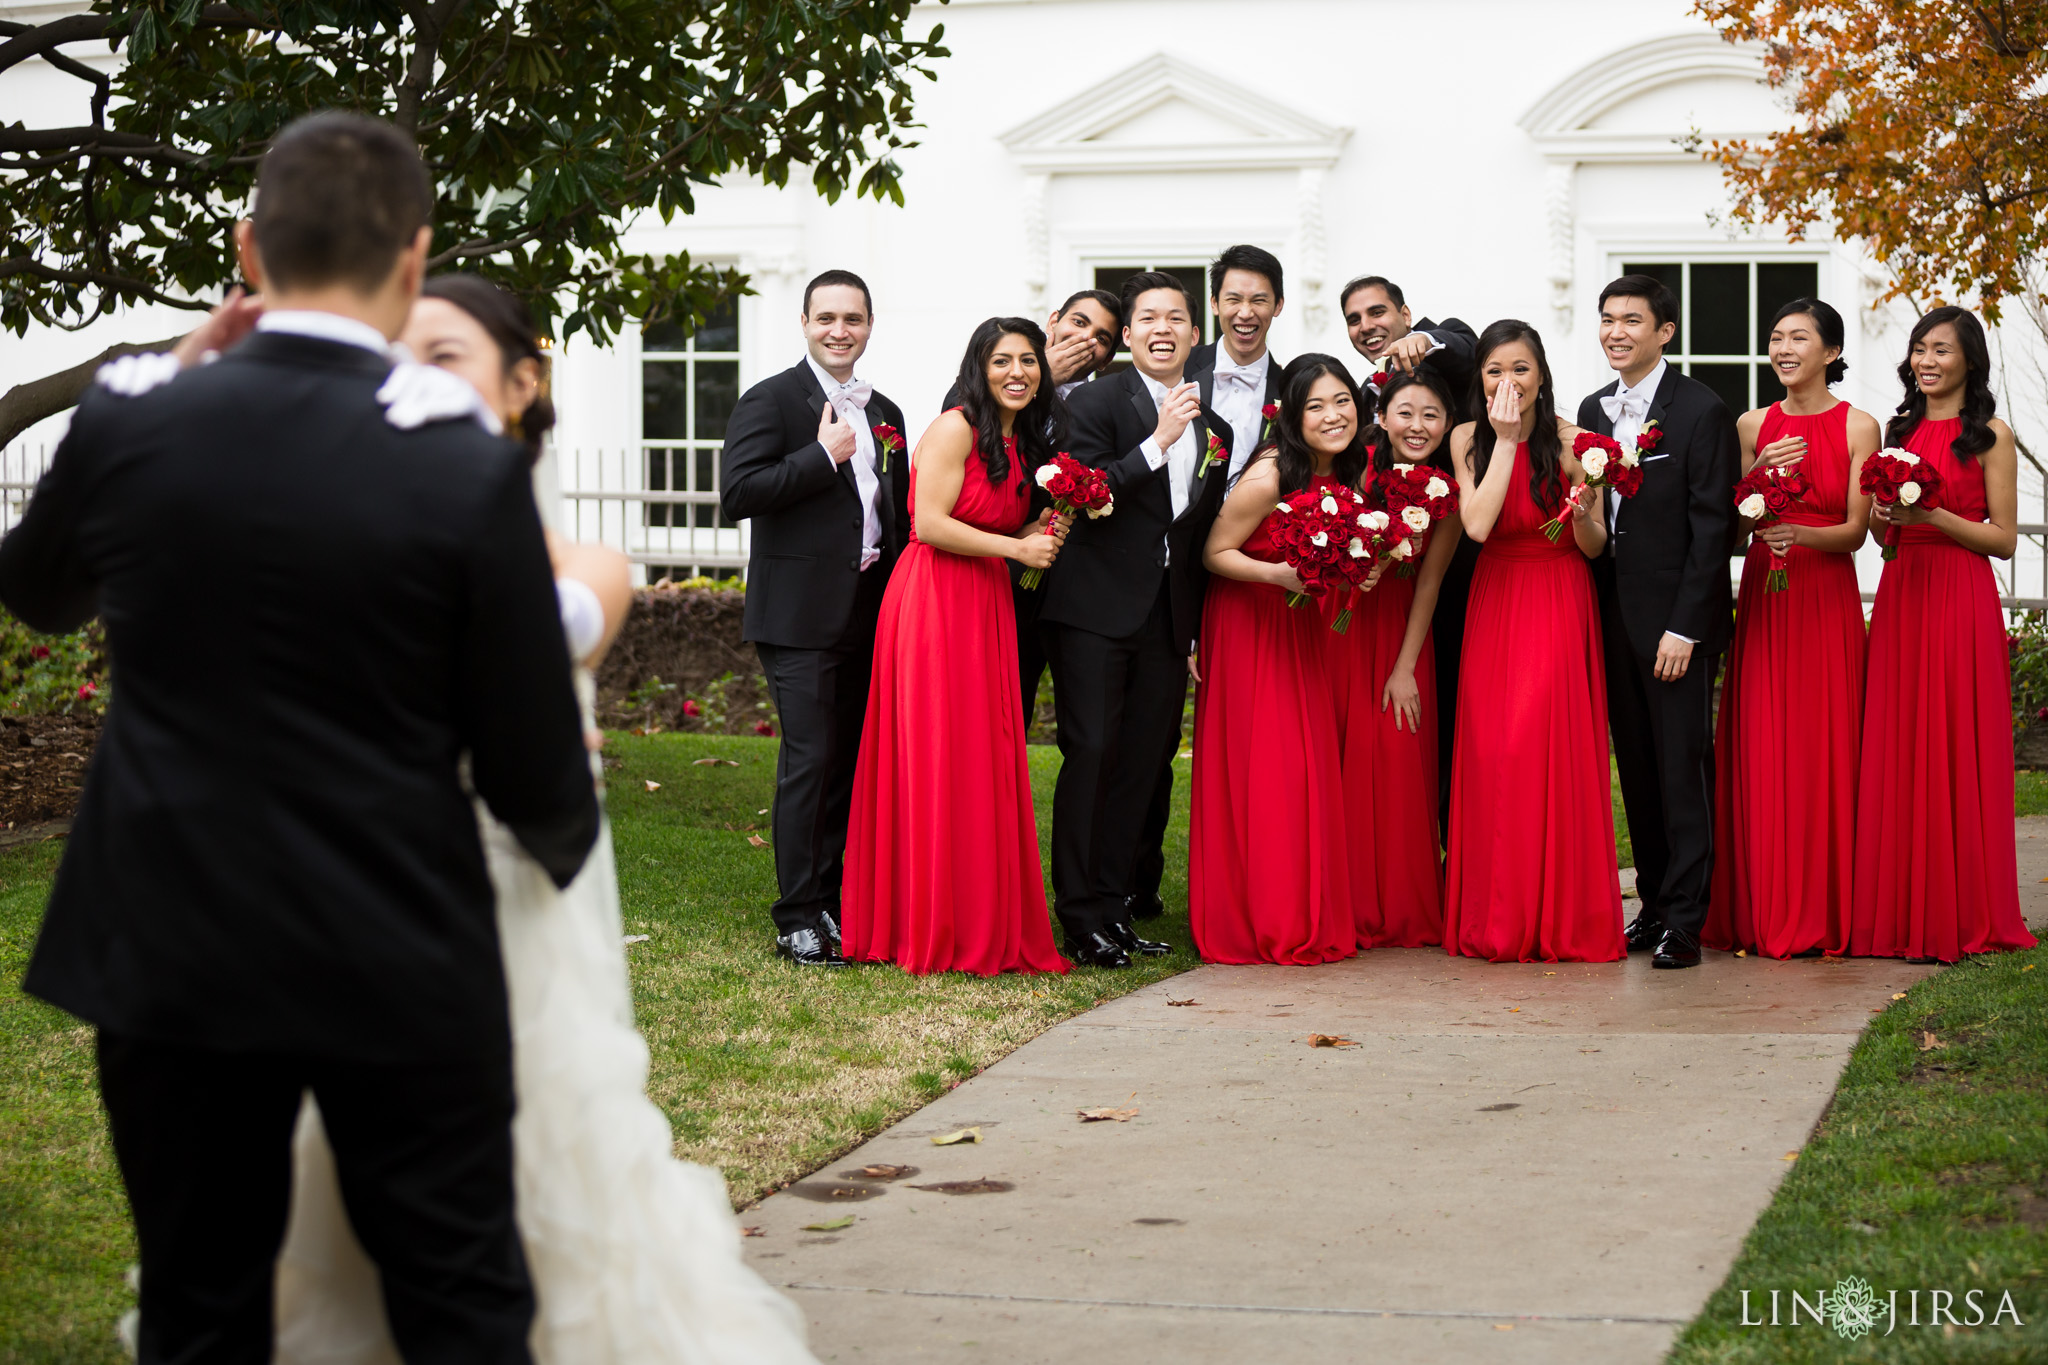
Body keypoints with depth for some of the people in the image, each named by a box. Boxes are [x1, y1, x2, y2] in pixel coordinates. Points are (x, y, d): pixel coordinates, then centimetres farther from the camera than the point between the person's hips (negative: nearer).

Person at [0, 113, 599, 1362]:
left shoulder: (129, 427, -7)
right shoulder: (471, 476, -14)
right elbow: (534, 776, -6)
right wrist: (565, 841, 17)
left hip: (174, 963, 2)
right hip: (401, 971, -2)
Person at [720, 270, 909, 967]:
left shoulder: (884, 413, 18)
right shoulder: (770, 400, -3)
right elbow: (737, 493, -14)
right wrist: (824, 456, -16)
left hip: (870, 616, 7)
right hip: (802, 615, -7)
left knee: (854, 762, 9)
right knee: (810, 760, -9)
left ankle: (838, 902, 17)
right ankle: (799, 920, -4)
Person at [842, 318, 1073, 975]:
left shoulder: (1020, 445, 18)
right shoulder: (954, 429, -9)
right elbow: (930, 523, -16)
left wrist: (1039, 533, 5)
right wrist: (1016, 547, -12)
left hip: (986, 612, 8)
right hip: (934, 604, -8)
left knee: (987, 765, 6)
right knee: (938, 767, -6)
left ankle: (989, 930, 9)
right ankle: (937, 933, -1)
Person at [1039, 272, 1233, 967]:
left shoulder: (1212, 431, 16)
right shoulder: (1096, 402, -3)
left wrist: (1199, 633, 18)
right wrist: (1157, 442, -21)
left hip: (1167, 622, 6)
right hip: (1095, 612, -6)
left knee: (1142, 764, 6)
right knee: (1092, 754, -9)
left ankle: (1115, 905, 12)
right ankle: (1081, 917, -5)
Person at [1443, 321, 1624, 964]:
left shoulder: (1572, 440, -4)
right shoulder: (1468, 439, 2)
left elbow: (1594, 547, -1)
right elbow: (1477, 525, -13)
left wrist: (1583, 514, -22)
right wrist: (1507, 442, -13)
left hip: (1561, 608, -2)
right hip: (1494, 605, 2)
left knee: (1555, 750, -9)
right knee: (1492, 754, -2)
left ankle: (1563, 920, 0)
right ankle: (1498, 918, 7)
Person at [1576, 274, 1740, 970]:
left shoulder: (1702, 412, -8)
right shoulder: (1594, 411, 12)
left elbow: (1713, 527, -11)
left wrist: (1686, 627, -15)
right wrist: (1594, 610, 6)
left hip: (1679, 617, -6)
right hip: (1613, 614, 6)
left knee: (1682, 762, -4)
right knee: (1636, 764, 9)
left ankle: (1684, 921, -1)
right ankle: (1654, 904, 15)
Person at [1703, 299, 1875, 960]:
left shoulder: (1858, 427, 0)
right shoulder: (1753, 427, 9)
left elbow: (1856, 529, -5)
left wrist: (1798, 533, -23)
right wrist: (1758, 474, -11)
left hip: (1827, 600, -3)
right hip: (1762, 597, 3)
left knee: (1823, 751, -4)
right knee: (1758, 752, 0)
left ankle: (1823, 913, 4)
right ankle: (1762, 912, 6)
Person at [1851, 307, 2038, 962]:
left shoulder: (1990, 436, -2)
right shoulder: (1899, 431, 15)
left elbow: (2004, 538, -6)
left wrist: (1931, 514, -15)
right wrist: (1881, 515, -2)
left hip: (1961, 602, -5)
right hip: (1898, 595, 6)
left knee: (1955, 752, -4)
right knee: (1894, 753, 3)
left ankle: (1959, 916, 2)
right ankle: (1899, 912, 8)